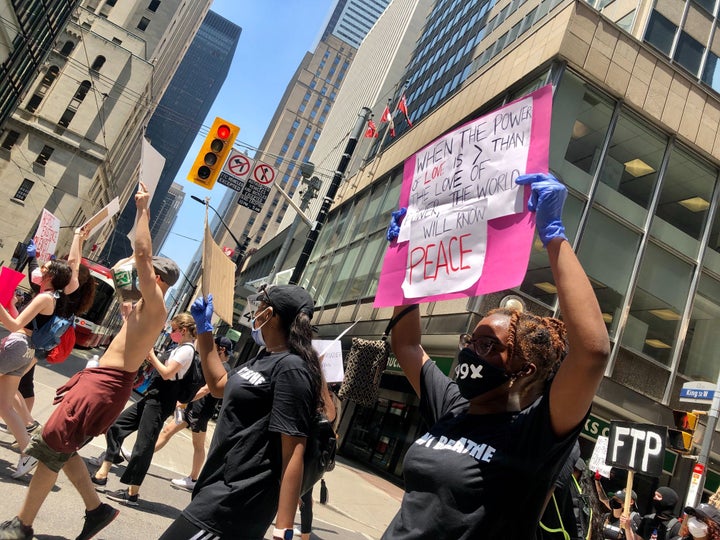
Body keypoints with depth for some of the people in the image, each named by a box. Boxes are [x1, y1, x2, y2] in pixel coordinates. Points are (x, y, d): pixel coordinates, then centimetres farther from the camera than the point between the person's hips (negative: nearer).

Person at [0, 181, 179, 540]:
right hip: (100, 378, 10)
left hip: (107, 384, -10)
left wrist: (142, 209, -15)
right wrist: (144, 213, 23)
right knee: (60, 447, 16)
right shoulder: (148, 306, 15)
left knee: (51, 447, -3)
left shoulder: (155, 305, -13)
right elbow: (143, 256, 25)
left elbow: (142, 254, -21)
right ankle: (96, 508, 24)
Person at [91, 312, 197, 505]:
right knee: (116, 425, 12)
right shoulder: (180, 348, 16)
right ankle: (102, 473, 20)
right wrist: (151, 358, 3)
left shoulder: (187, 350, -15)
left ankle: (132, 492, 6)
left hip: (162, 400, -11)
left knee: (144, 444, -5)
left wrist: (152, 355, -10)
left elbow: (167, 374, -20)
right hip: (154, 395, 11)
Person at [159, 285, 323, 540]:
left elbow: (293, 452, -23)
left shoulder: (291, 369, -20)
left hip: (235, 499, -9)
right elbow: (219, 385, 23)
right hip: (225, 488, 9)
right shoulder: (265, 357, 9)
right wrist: (204, 329, 19)